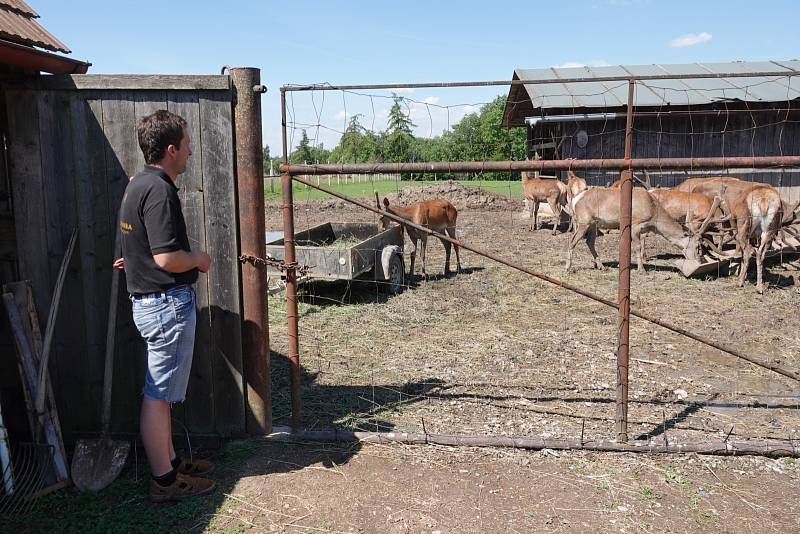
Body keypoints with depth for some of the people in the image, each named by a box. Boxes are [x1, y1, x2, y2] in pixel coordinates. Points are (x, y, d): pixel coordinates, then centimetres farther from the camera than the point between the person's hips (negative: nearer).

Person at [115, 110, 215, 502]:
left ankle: (169, 460, 32)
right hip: (167, 302, -10)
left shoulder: (139, 184, 12)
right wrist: (199, 259, -10)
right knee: (158, 394, 0)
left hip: (149, 300, 10)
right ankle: (164, 480, 12)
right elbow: (168, 257, -26)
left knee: (160, 391, 18)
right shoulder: (159, 190, -20)